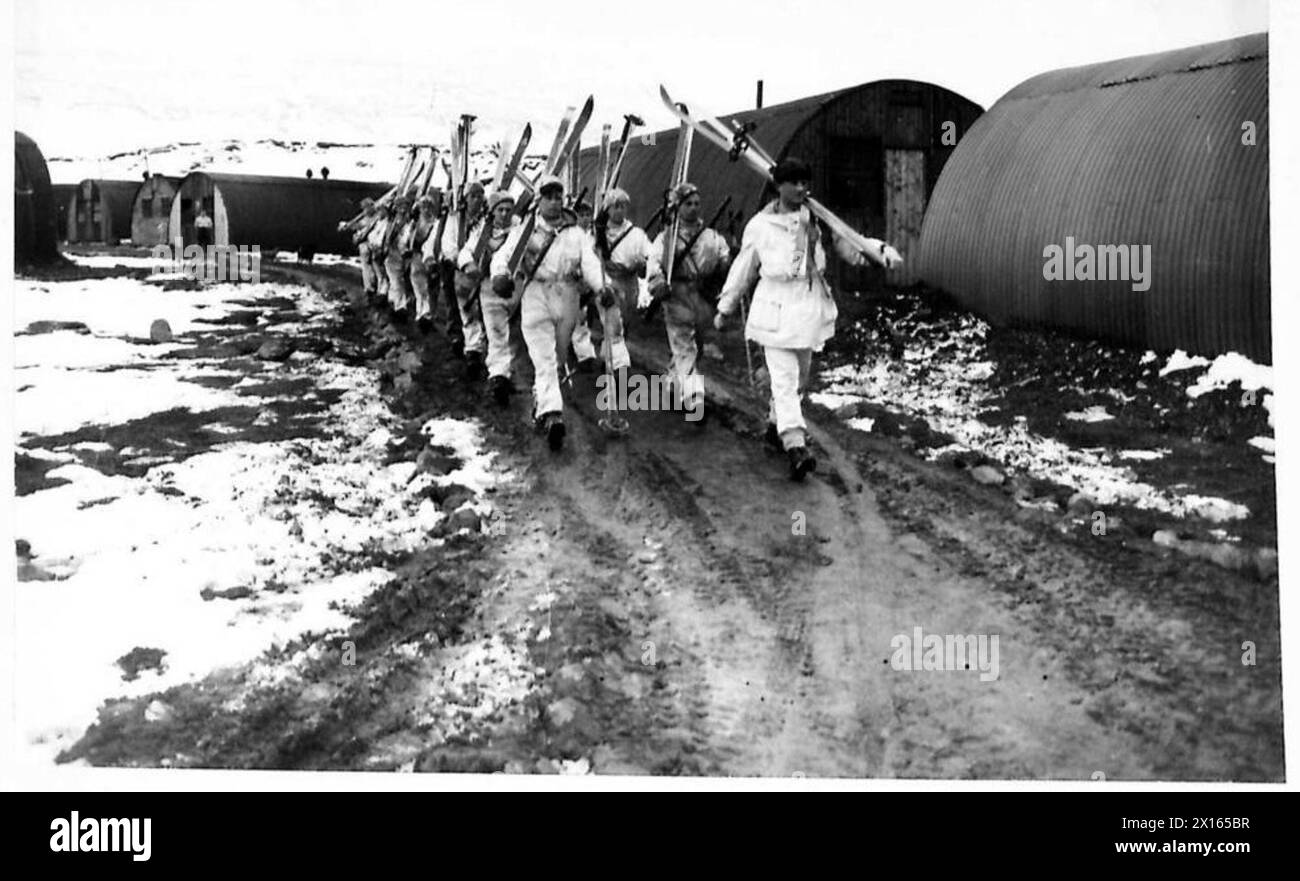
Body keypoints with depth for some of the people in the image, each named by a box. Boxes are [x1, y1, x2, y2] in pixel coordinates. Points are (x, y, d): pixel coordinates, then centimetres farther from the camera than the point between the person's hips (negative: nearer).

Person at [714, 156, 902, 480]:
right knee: (784, 377, -11)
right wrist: (725, 309, 13)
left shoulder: (819, 219, 2)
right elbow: (743, 270, 6)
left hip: (811, 305, 4)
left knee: (800, 376, 16)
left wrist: (882, 251, -17)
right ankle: (795, 445, -18)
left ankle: (776, 424, 37)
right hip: (775, 308, -4)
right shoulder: (760, 225, -3)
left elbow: (850, 245, 2)